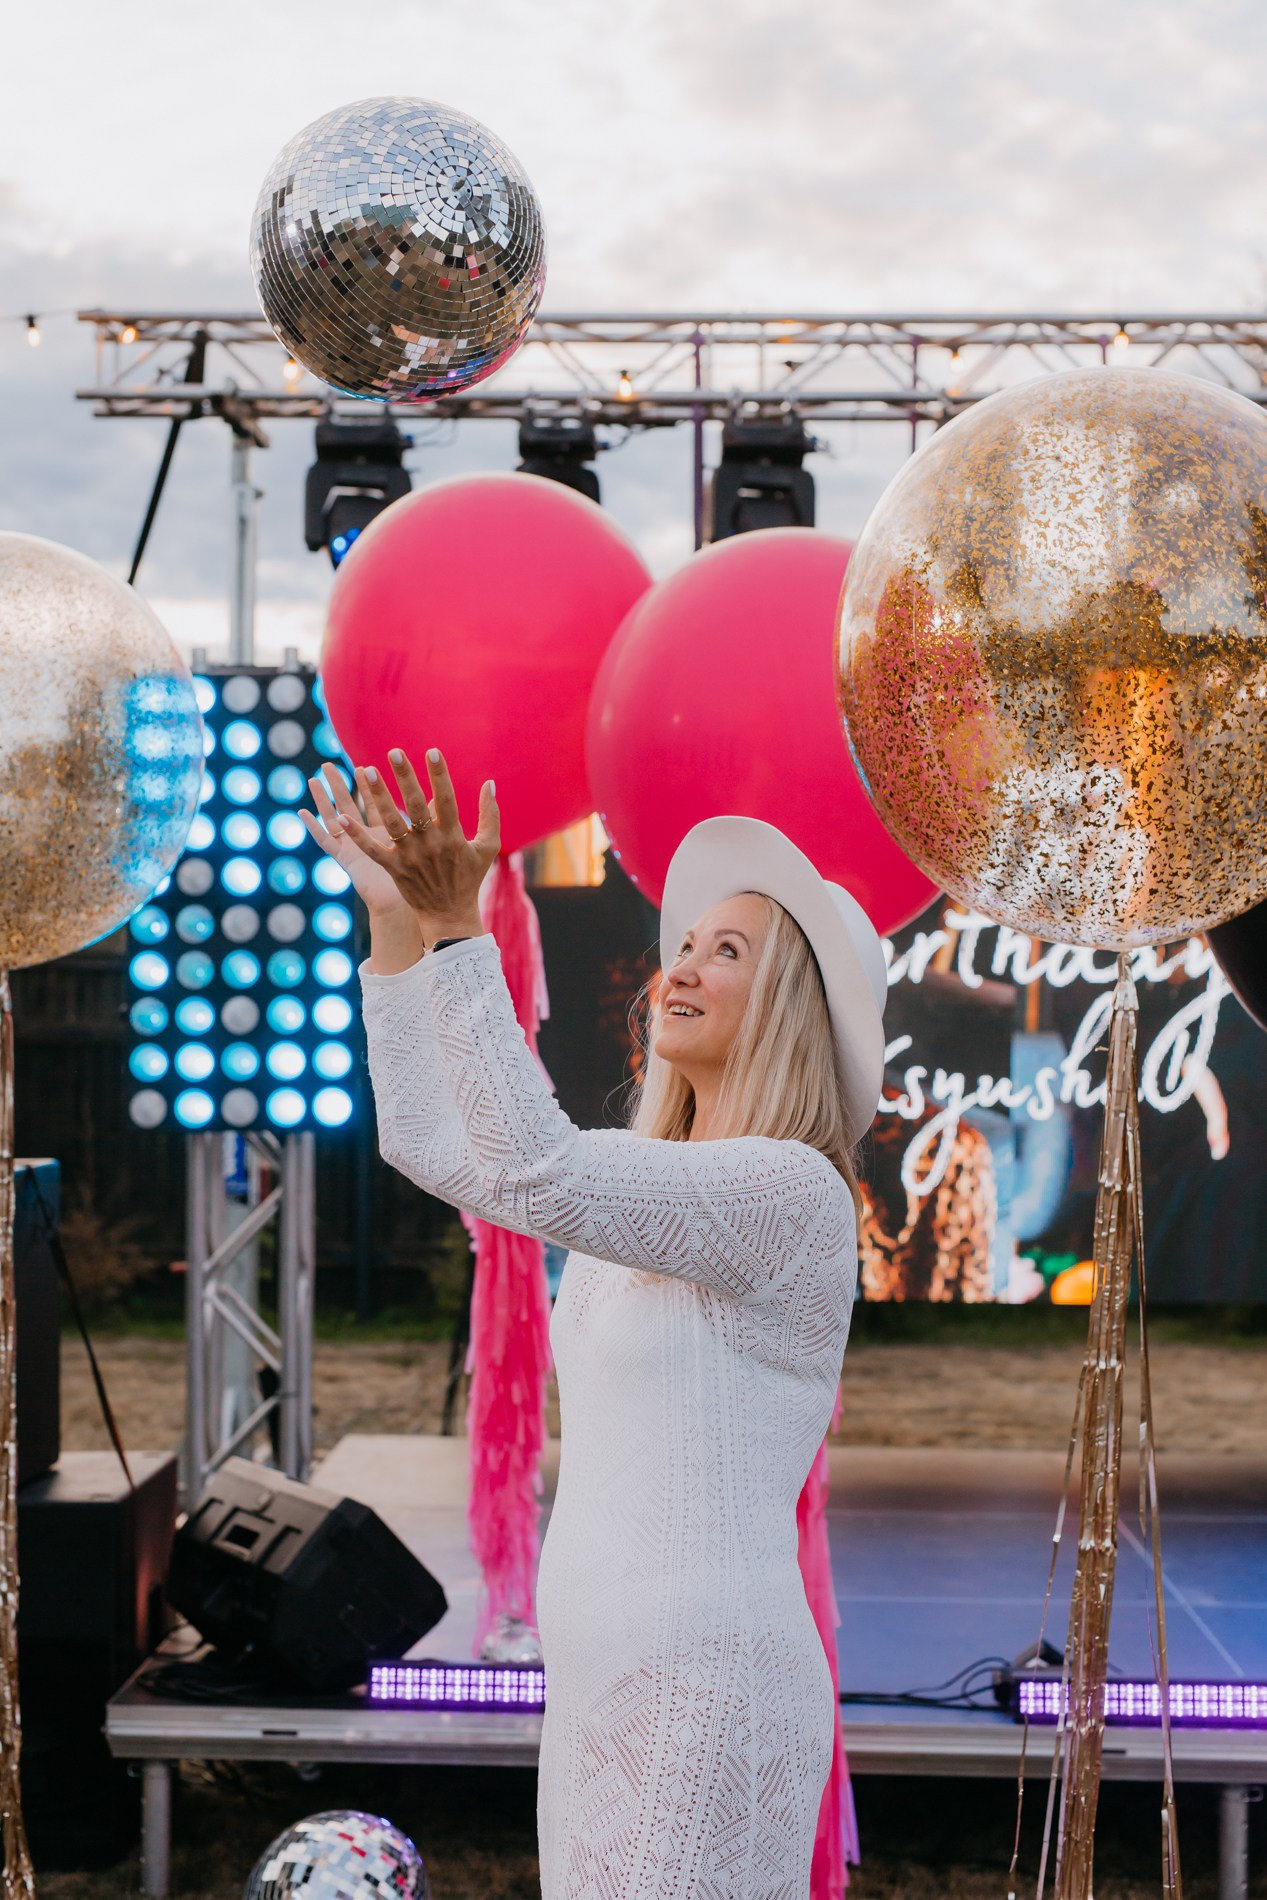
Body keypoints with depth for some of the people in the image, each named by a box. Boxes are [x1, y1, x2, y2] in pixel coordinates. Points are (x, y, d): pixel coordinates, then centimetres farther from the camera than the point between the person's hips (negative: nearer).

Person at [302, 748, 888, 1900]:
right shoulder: (650, 1182, 12)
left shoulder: (792, 1192, -15)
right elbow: (428, 1144, 18)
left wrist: (460, 931, -34)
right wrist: (397, 922, 9)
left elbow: (538, 1178, -29)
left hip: (709, 1689, -9)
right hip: (606, 1678, 9)